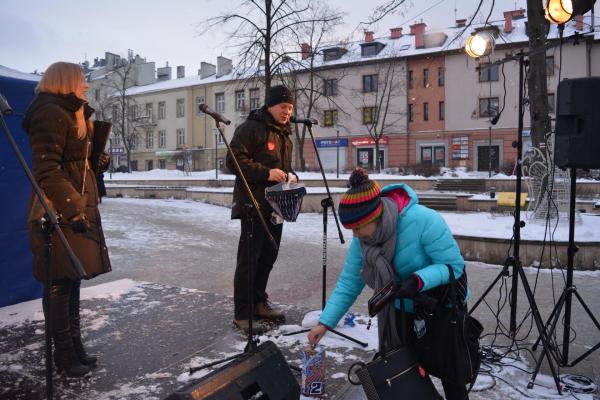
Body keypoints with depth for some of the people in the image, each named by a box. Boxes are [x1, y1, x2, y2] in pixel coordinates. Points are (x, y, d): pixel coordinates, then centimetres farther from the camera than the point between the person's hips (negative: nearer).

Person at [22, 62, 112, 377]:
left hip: (78, 209, 10)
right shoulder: (50, 114, -12)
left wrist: (98, 162, 6)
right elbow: (47, 172, -20)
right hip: (59, 214, -10)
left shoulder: (73, 115, 20)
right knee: (60, 284, -1)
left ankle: (75, 348, 25)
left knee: (72, 281, 14)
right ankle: (65, 356, 11)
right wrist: (73, 210, -25)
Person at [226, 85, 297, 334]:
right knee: (249, 259, -5)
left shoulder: (284, 134, 19)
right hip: (253, 205, -9)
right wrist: (266, 173, -22)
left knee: (268, 257, 15)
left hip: (276, 206, 9)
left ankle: (259, 303, 29)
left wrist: (291, 176, 7)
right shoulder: (251, 128, -9)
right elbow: (234, 160, -16)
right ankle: (242, 314, 4)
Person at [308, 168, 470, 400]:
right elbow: (348, 283, -12)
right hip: (398, 311, 4)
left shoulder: (423, 221, -36)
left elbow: (454, 265, -27)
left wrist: (419, 281, -43)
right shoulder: (362, 239, -18)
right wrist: (325, 322, -17)